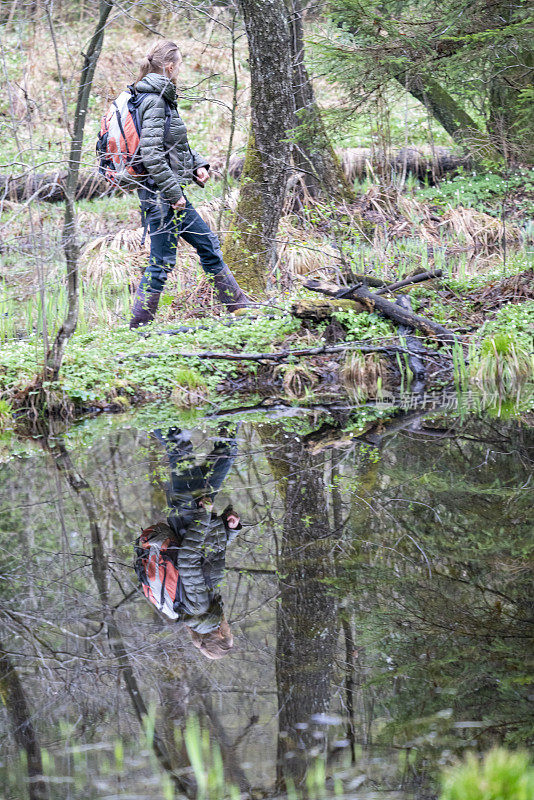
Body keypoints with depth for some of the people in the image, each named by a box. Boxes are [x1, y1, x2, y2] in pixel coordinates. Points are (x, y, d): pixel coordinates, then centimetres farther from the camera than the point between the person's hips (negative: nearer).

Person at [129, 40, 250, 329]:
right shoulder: (154, 101, -17)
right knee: (162, 261, -5)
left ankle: (240, 305, 24)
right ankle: (138, 328, 1)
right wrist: (174, 192, -21)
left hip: (170, 193, 10)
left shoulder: (162, 98, 14)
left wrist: (198, 165, 9)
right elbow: (151, 155, -24)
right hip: (160, 194, -10)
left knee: (208, 244, 15)